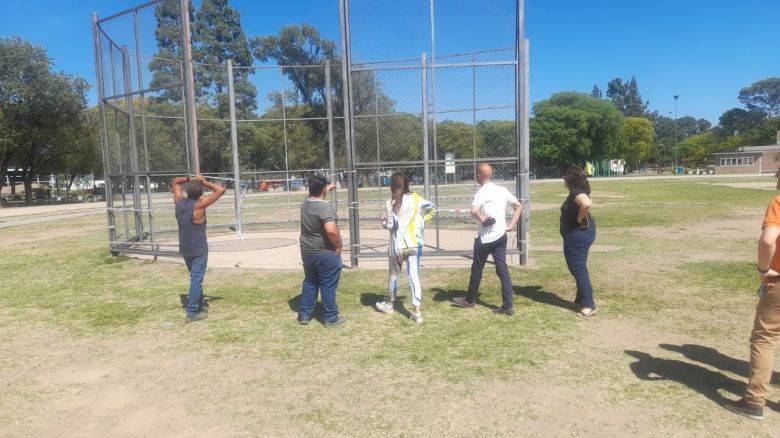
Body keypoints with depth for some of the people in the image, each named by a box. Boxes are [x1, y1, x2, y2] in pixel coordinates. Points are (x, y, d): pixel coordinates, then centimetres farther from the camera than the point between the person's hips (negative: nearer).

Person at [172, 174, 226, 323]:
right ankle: (192, 313, 4)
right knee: (196, 280, 0)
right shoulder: (199, 204, -20)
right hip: (198, 249, -7)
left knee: (195, 277, 21)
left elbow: (175, 181, 15)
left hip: (184, 248, 7)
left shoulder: (179, 201, -2)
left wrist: (190, 179, 3)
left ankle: (200, 305, 32)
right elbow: (221, 190, -20)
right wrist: (204, 182, -12)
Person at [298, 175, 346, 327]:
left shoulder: (305, 204, 2)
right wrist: (338, 246, -17)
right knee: (328, 285, 4)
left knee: (309, 282, 20)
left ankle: (304, 314, 26)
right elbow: (331, 230, -33)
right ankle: (331, 318, 13)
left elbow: (316, 197, 27)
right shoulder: (325, 206, -22)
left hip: (307, 251, 7)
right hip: (326, 253, -7)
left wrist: (328, 188, 41)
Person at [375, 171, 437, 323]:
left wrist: (383, 221, 12)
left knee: (393, 274, 17)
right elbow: (433, 208, -2)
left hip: (397, 245, -2)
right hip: (414, 244, 2)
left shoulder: (390, 203, -10)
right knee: (414, 275, 3)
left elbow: (388, 225, -8)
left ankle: (389, 304, 36)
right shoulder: (416, 199, -1)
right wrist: (422, 221, 7)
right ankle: (417, 312, -1)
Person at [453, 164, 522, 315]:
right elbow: (519, 207, 16)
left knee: (477, 269, 11)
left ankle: (470, 300, 27)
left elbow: (473, 212, -31)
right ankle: (508, 306, 6)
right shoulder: (503, 190, 7)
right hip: (501, 236, 6)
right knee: (503, 270, 7)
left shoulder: (482, 192, -13)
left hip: (485, 238, -6)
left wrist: (482, 218, -14)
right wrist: (511, 225, 11)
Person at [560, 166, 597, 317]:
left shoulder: (576, 192, -20)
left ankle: (588, 306, -1)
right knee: (578, 268, 21)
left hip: (578, 234, -11)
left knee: (579, 269, -5)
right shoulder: (578, 191, 11)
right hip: (578, 234, 11)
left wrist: (580, 219, -25)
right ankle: (581, 299, 33)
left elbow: (587, 204, -40)